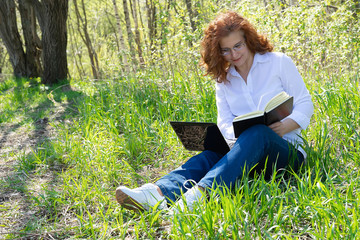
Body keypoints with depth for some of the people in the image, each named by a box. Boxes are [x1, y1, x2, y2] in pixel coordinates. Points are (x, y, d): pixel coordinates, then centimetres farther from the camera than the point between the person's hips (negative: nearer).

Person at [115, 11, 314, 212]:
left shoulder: (280, 62, 5)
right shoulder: (223, 80, 16)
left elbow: (305, 105, 3)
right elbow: (224, 123, 8)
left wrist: (284, 127, -18)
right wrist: (238, 134, -17)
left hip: (286, 149, -3)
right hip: (245, 148, 3)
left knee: (258, 133, -37)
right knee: (212, 154, -29)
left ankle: (202, 192, -59)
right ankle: (160, 193, -56)